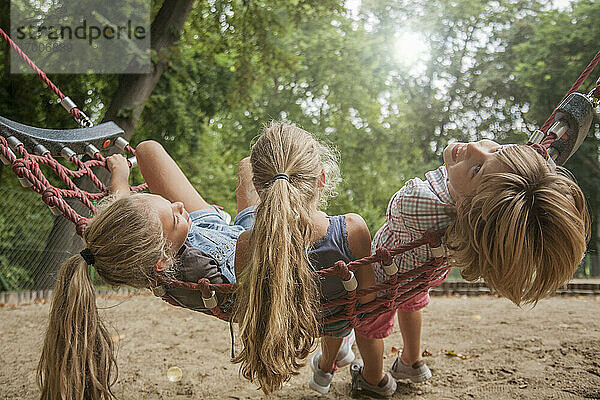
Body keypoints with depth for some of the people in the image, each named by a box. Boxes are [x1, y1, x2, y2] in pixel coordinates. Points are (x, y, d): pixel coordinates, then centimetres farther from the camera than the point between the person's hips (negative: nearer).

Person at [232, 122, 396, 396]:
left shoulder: (247, 246, -36)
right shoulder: (352, 230, -39)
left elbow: (246, 320, -19)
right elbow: (368, 298, -22)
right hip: (343, 319, -1)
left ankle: (326, 365, 63)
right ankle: (375, 379, 55)